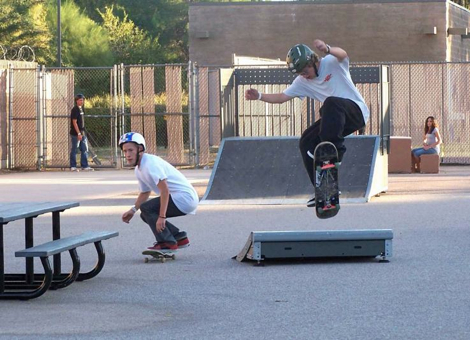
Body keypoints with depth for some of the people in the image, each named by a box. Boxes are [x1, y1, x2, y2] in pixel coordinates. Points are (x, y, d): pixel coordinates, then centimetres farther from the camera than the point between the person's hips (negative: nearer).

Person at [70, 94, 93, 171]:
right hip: (75, 133, -9)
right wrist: (78, 133, -20)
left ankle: (85, 166, 10)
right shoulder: (75, 110, -13)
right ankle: (73, 166, 5)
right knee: (74, 150, -1)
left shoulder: (81, 109, 13)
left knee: (85, 149, 7)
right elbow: (74, 122, -17)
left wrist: (82, 132, 16)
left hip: (81, 132, 9)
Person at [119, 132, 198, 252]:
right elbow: (144, 193, 25)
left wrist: (162, 217, -29)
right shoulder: (139, 170, 13)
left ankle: (167, 243, -12)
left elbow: (164, 190, -26)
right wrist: (133, 210, 9)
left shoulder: (150, 163, -18)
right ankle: (180, 237, 13)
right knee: (146, 215, 11)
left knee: (146, 208, -15)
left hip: (184, 196, -10)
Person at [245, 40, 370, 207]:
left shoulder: (332, 63, -9)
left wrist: (327, 49, -56)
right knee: (306, 142, -7)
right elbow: (282, 97, 4)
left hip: (357, 111, -7)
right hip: (336, 118, 7)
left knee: (331, 102, -36)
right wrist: (259, 96, -12)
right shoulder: (302, 82, 8)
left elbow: (342, 54, -33)